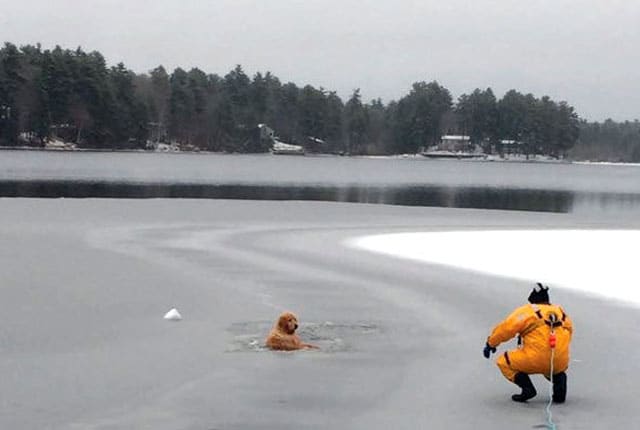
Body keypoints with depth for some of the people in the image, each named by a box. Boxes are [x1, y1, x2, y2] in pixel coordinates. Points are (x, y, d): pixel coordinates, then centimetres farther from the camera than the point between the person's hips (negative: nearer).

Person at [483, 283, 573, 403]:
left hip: (535, 361, -5)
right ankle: (559, 388, 10)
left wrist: (490, 344, 19)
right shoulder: (561, 312, 16)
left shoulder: (526, 311, 3)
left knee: (504, 362, 16)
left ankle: (527, 388, -1)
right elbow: (569, 331, 30)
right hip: (560, 363, 5)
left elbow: (505, 329, 4)